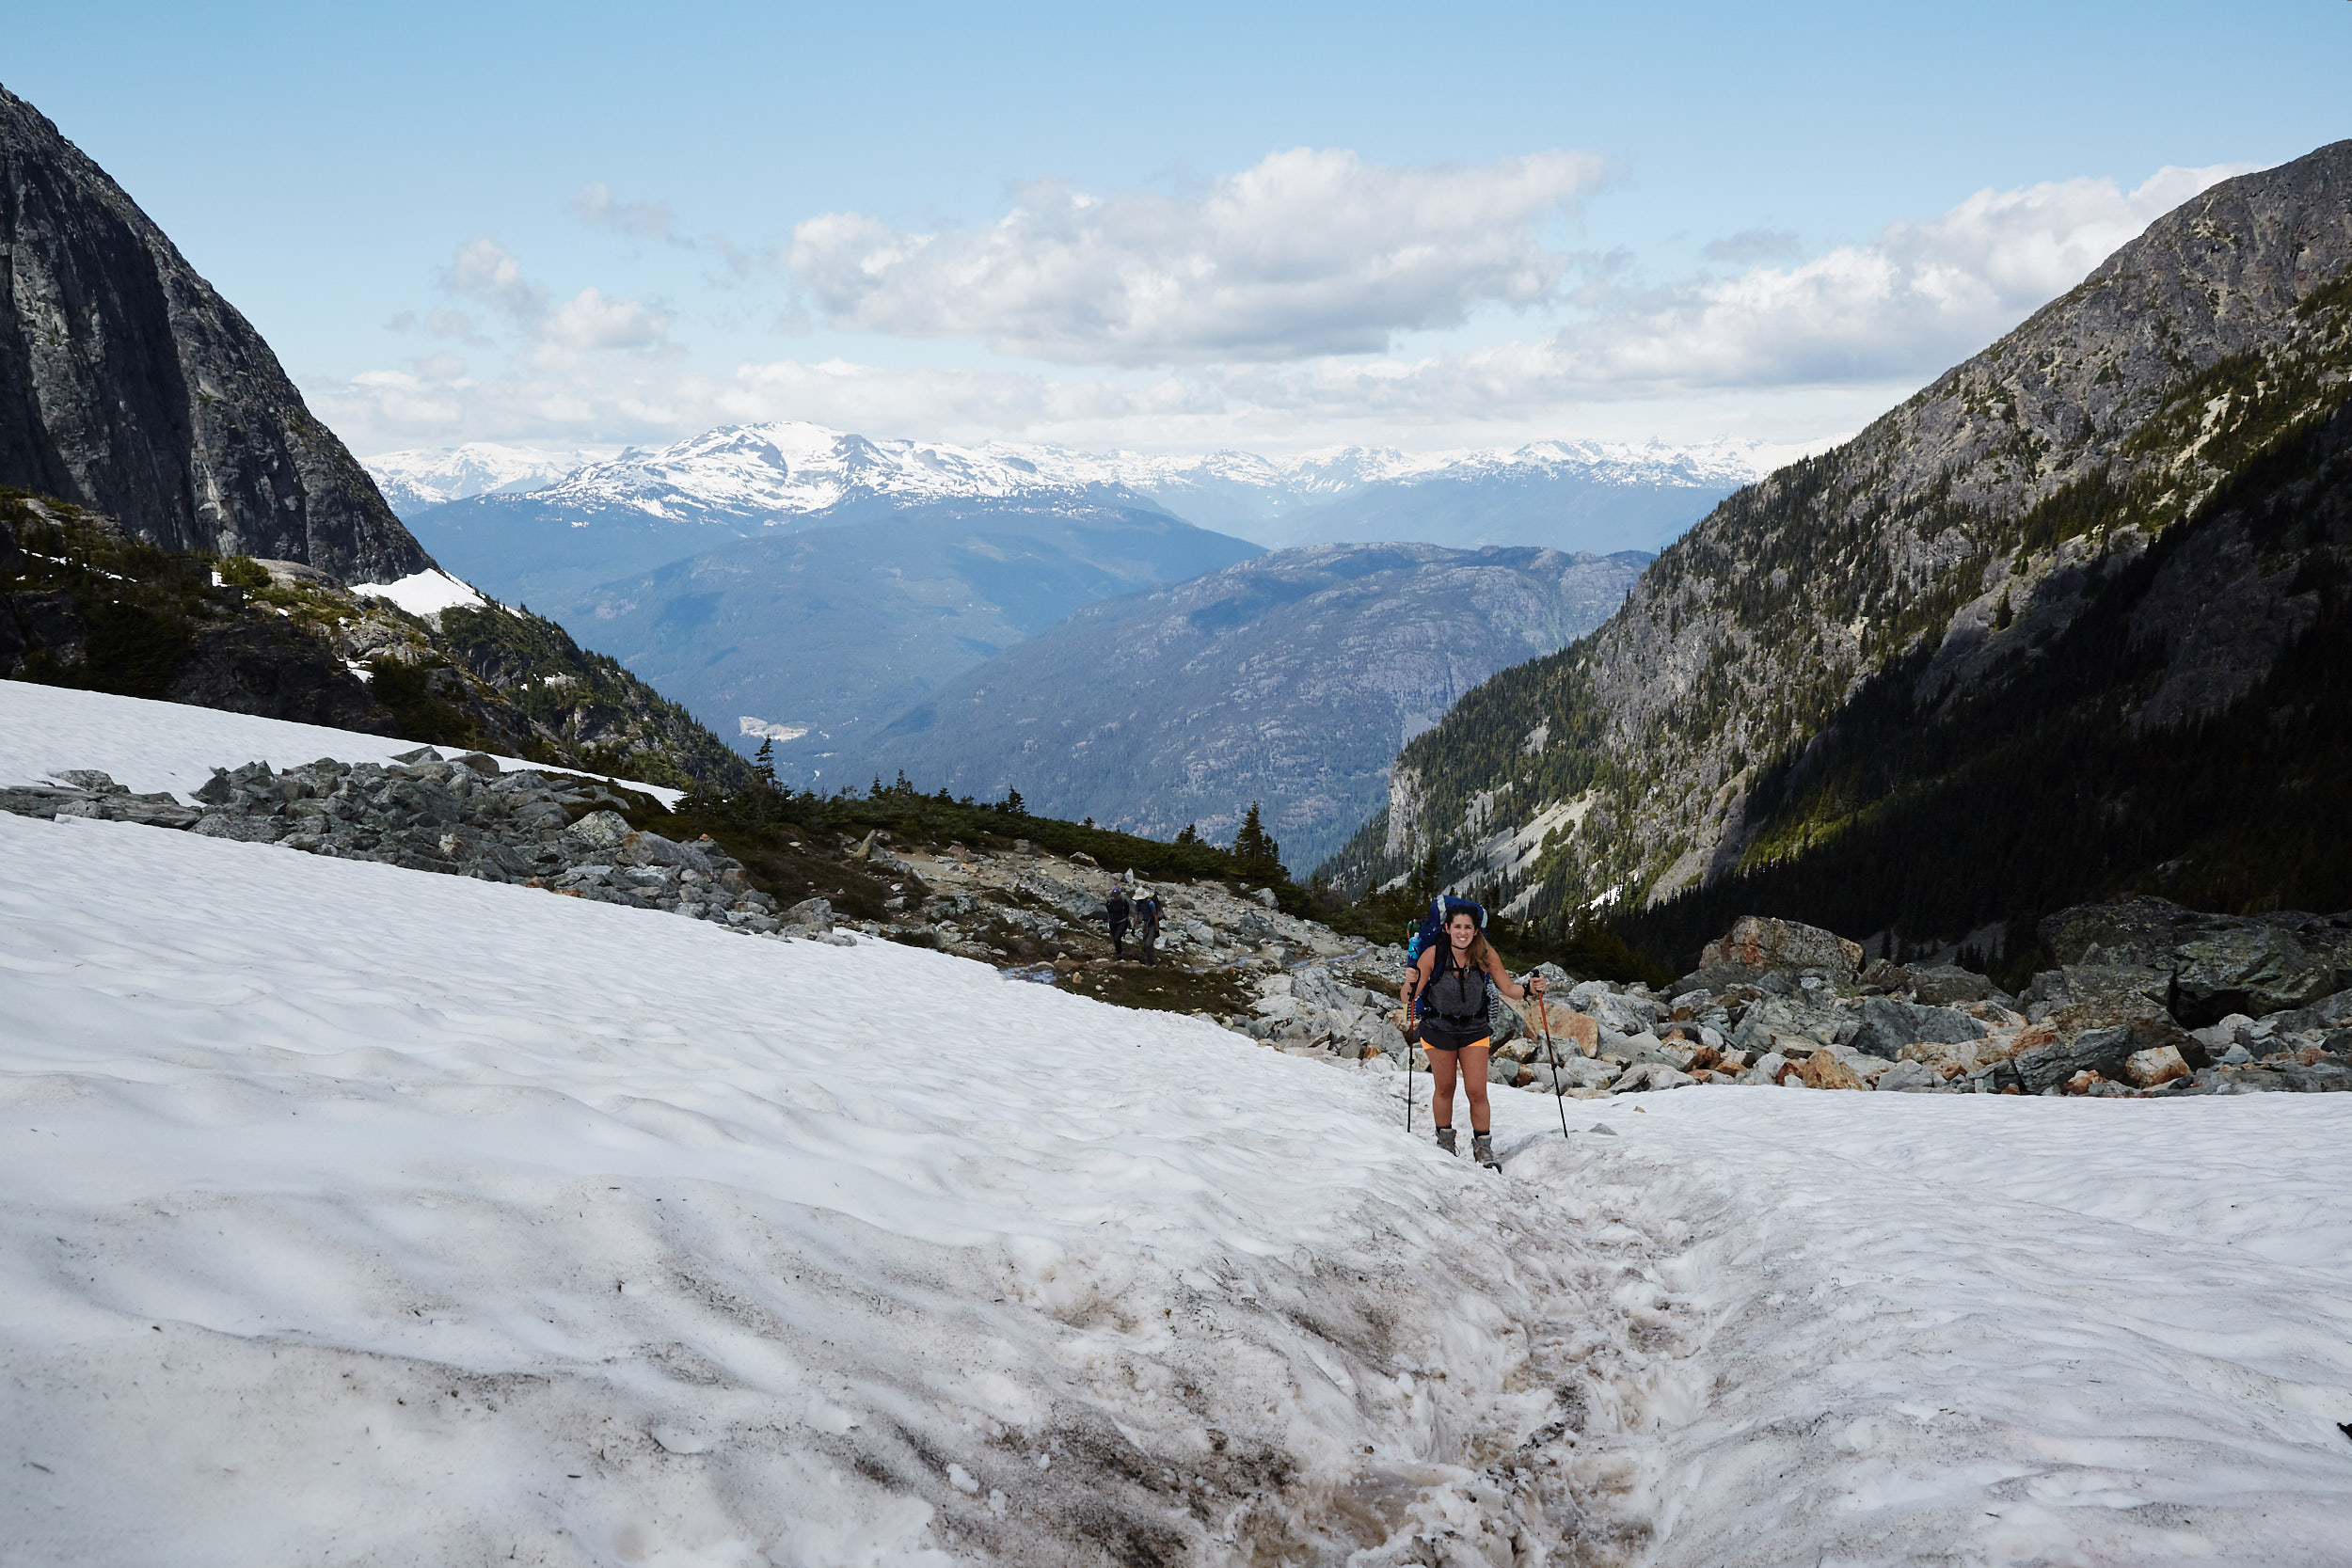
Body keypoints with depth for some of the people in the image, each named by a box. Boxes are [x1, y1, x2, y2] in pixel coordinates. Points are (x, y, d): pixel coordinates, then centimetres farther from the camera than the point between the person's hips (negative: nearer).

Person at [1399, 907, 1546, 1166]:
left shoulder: (1486, 955, -16)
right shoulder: (1434, 954, -20)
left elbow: (1508, 988, -4)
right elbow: (1406, 999, -19)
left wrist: (1529, 989, -24)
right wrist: (1410, 983, -41)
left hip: (1474, 1031, 1)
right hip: (1439, 1030, 0)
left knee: (1477, 1092, -3)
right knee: (1444, 1089, 12)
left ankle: (1483, 1146, 14)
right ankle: (1444, 1140, 33)